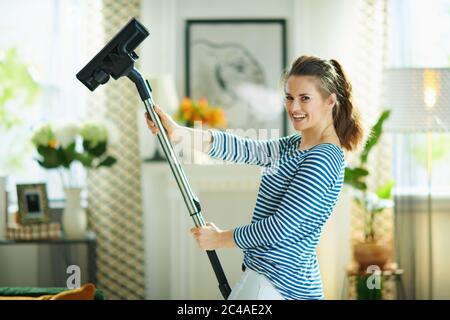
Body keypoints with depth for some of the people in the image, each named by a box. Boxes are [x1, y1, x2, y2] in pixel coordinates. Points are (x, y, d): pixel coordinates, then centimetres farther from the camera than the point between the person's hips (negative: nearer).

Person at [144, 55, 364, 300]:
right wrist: (179, 133, -10)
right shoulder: (295, 146, 12)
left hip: (274, 285, -9)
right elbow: (245, 149, 2)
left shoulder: (323, 159, -16)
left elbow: (281, 227, -19)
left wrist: (221, 238, -8)